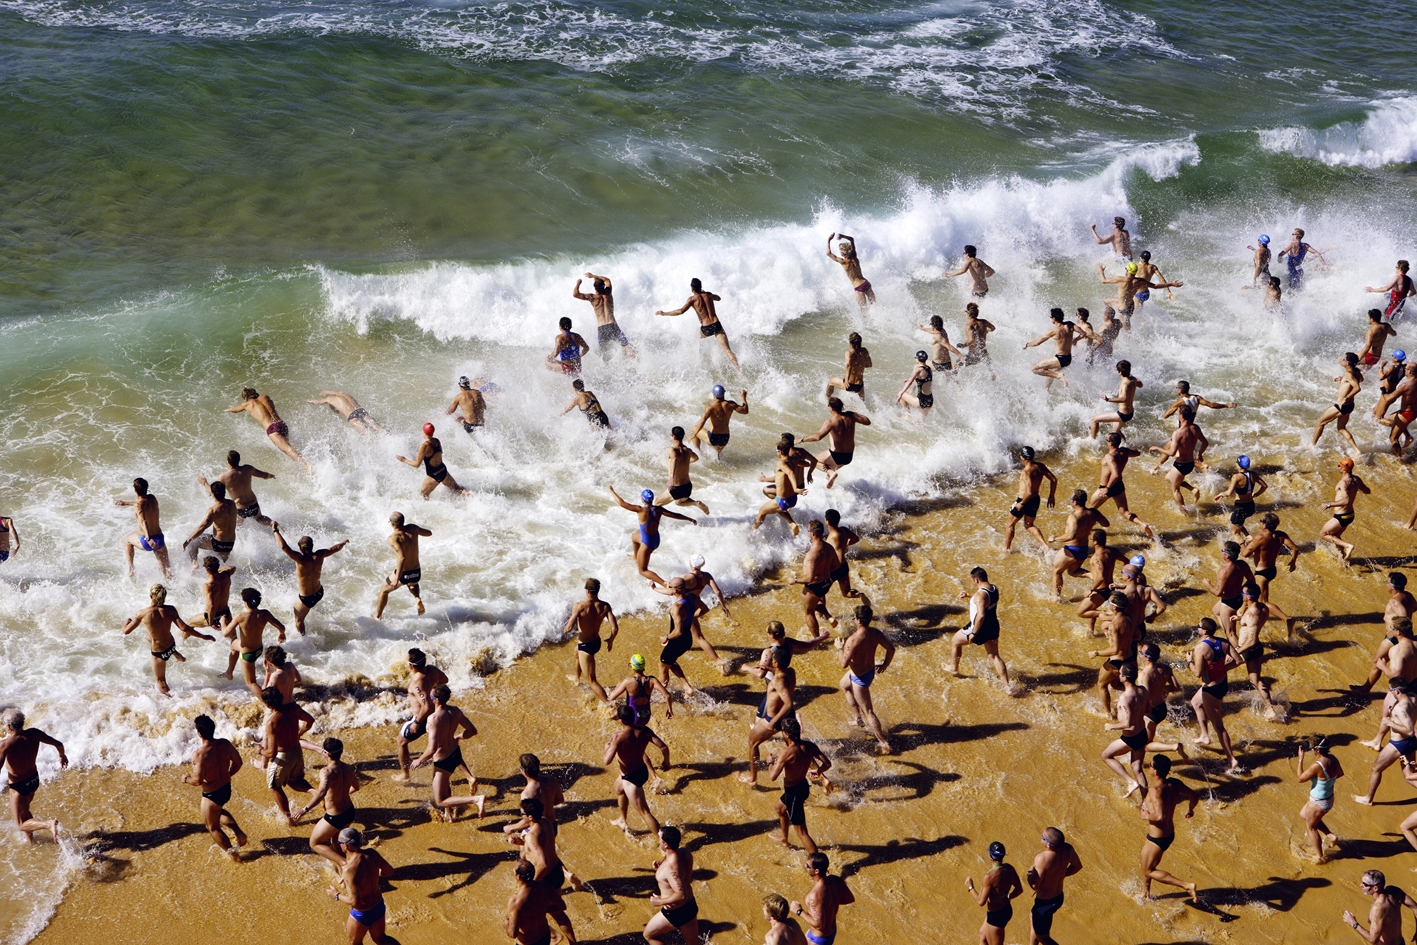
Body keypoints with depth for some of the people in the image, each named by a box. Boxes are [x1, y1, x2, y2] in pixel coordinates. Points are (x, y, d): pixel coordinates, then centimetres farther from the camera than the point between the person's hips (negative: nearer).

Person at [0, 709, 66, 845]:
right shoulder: (33, 734, -16)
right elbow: (58, 744, -7)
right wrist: (62, 755, 14)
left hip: (19, 786, -6)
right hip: (34, 779, 6)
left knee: (22, 824, 7)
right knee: (24, 811, 33)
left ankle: (49, 824, -19)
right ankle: (29, 839, 47)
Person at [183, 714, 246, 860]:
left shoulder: (198, 754, -29)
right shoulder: (225, 744, -12)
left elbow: (198, 780, -29)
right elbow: (238, 762, 0)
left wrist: (186, 779, -7)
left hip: (212, 795, -6)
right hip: (226, 789, 6)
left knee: (213, 827, 19)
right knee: (218, 810, 38)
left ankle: (232, 852, 30)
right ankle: (239, 833, 31)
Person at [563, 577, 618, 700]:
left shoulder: (580, 606, -27)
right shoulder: (605, 606, -13)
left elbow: (569, 627, -31)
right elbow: (615, 628, -15)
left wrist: (564, 630, -7)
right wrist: (610, 640, 6)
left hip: (585, 646, -8)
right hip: (596, 642, 8)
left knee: (592, 681, 0)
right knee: (577, 652, 40)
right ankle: (577, 678, 66)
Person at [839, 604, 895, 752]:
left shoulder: (853, 639, -34)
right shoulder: (875, 633, -12)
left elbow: (844, 664, -29)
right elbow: (891, 648, -2)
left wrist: (841, 648, -11)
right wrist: (884, 665, 14)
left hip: (860, 678, -8)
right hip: (870, 671, 8)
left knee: (868, 711, 4)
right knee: (844, 685, 35)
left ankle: (884, 743, 9)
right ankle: (857, 718, 45)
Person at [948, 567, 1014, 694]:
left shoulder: (980, 595, -27)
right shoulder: (994, 589, 1)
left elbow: (981, 615, -36)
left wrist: (974, 633, -28)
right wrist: (968, 594, 18)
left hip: (980, 627, -8)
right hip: (993, 627, 8)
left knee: (955, 642, 18)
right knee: (994, 656, 15)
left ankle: (953, 669, 36)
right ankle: (1007, 686, 6)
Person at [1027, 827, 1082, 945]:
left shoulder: (1042, 859, -37)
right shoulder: (1067, 849, -17)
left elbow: (1034, 885, -28)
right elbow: (1077, 866, 3)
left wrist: (1029, 873, -8)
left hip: (1045, 903, -8)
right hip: (1058, 897, 8)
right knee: (1033, 916, 35)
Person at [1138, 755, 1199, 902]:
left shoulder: (1156, 791, -30)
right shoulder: (1175, 784, -8)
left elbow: (1160, 816, -40)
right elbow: (1195, 796, 4)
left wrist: (1147, 815, -19)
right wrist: (1190, 809, 25)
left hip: (1157, 839, -8)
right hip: (1169, 834, 8)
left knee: (1149, 871, 10)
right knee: (1145, 863, 28)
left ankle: (1187, 885, 2)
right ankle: (1145, 894, 45)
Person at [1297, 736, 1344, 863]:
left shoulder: (1317, 766, -35)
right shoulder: (1332, 758, -11)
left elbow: (1301, 778, -21)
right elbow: (1340, 773, 9)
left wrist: (1300, 758, -18)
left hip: (1318, 803, -8)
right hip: (1329, 799, 8)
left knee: (1310, 826, 19)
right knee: (1303, 814, 30)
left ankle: (1320, 856, 33)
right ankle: (1330, 835, 30)